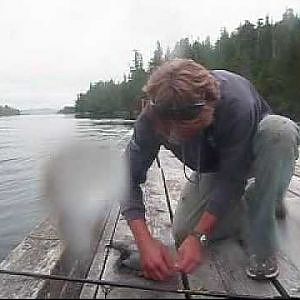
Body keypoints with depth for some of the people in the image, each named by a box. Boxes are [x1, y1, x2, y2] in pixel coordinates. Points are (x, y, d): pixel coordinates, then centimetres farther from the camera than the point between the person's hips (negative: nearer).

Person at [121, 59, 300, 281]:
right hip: (212, 167, 3)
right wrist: (145, 241, -38)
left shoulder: (237, 104, -40)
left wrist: (199, 237, -35)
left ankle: (262, 249, -24)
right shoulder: (153, 117, -29)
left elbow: (231, 178, -33)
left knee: (280, 129, -37)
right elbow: (129, 177, -27)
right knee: (183, 234, -11)